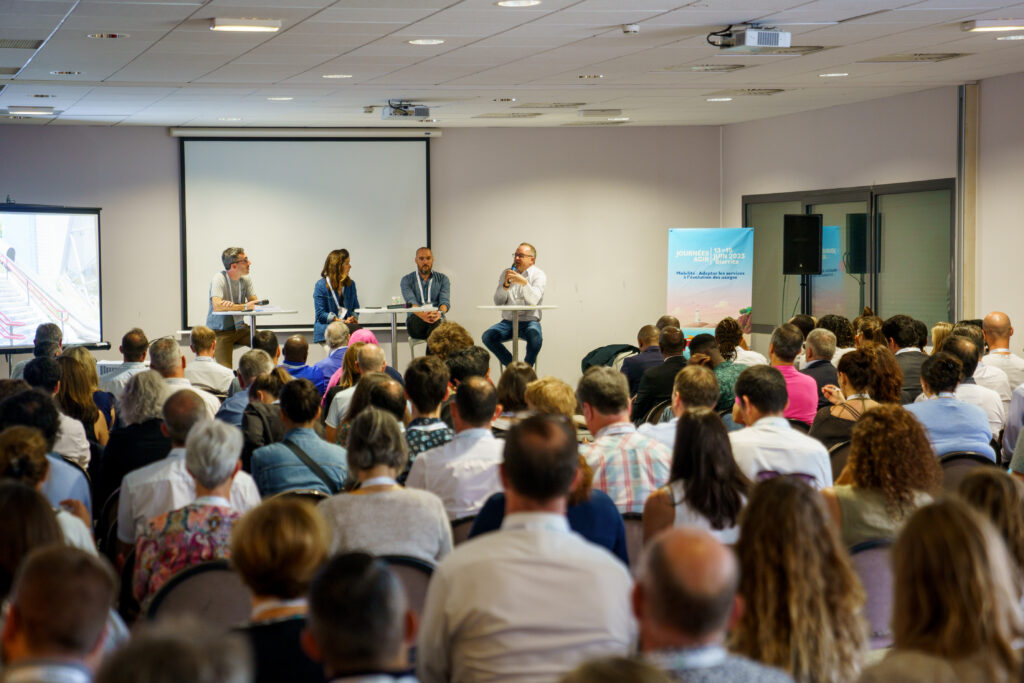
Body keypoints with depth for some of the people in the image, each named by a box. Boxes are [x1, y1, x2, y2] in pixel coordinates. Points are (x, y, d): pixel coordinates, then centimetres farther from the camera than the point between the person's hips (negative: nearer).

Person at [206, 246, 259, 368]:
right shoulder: (218, 279, -16)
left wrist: (232, 305, -23)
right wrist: (245, 306, -27)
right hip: (220, 331, -6)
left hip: (239, 328, 6)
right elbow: (217, 306, -30)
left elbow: (255, 303, -4)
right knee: (225, 370, -23)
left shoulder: (246, 279, 3)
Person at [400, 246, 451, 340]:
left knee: (437, 323, -38)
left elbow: (445, 301, -2)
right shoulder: (407, 280, 10)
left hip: (437, 319, 0)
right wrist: (422, 315, -33)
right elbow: (411, 302, -9)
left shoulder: (442, 279, 14)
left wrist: (440, 312, -29)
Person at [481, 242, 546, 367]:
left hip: (529, 321, -3)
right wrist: (505, 284, -11)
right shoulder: (506, 273, 11)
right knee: (487, 336, -24)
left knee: (535, 337, -36)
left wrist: (524, 283, -33)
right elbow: (498, 302, 4)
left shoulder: (539, 275, 1)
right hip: (508, 321, 3)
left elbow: (534, 300, -17)